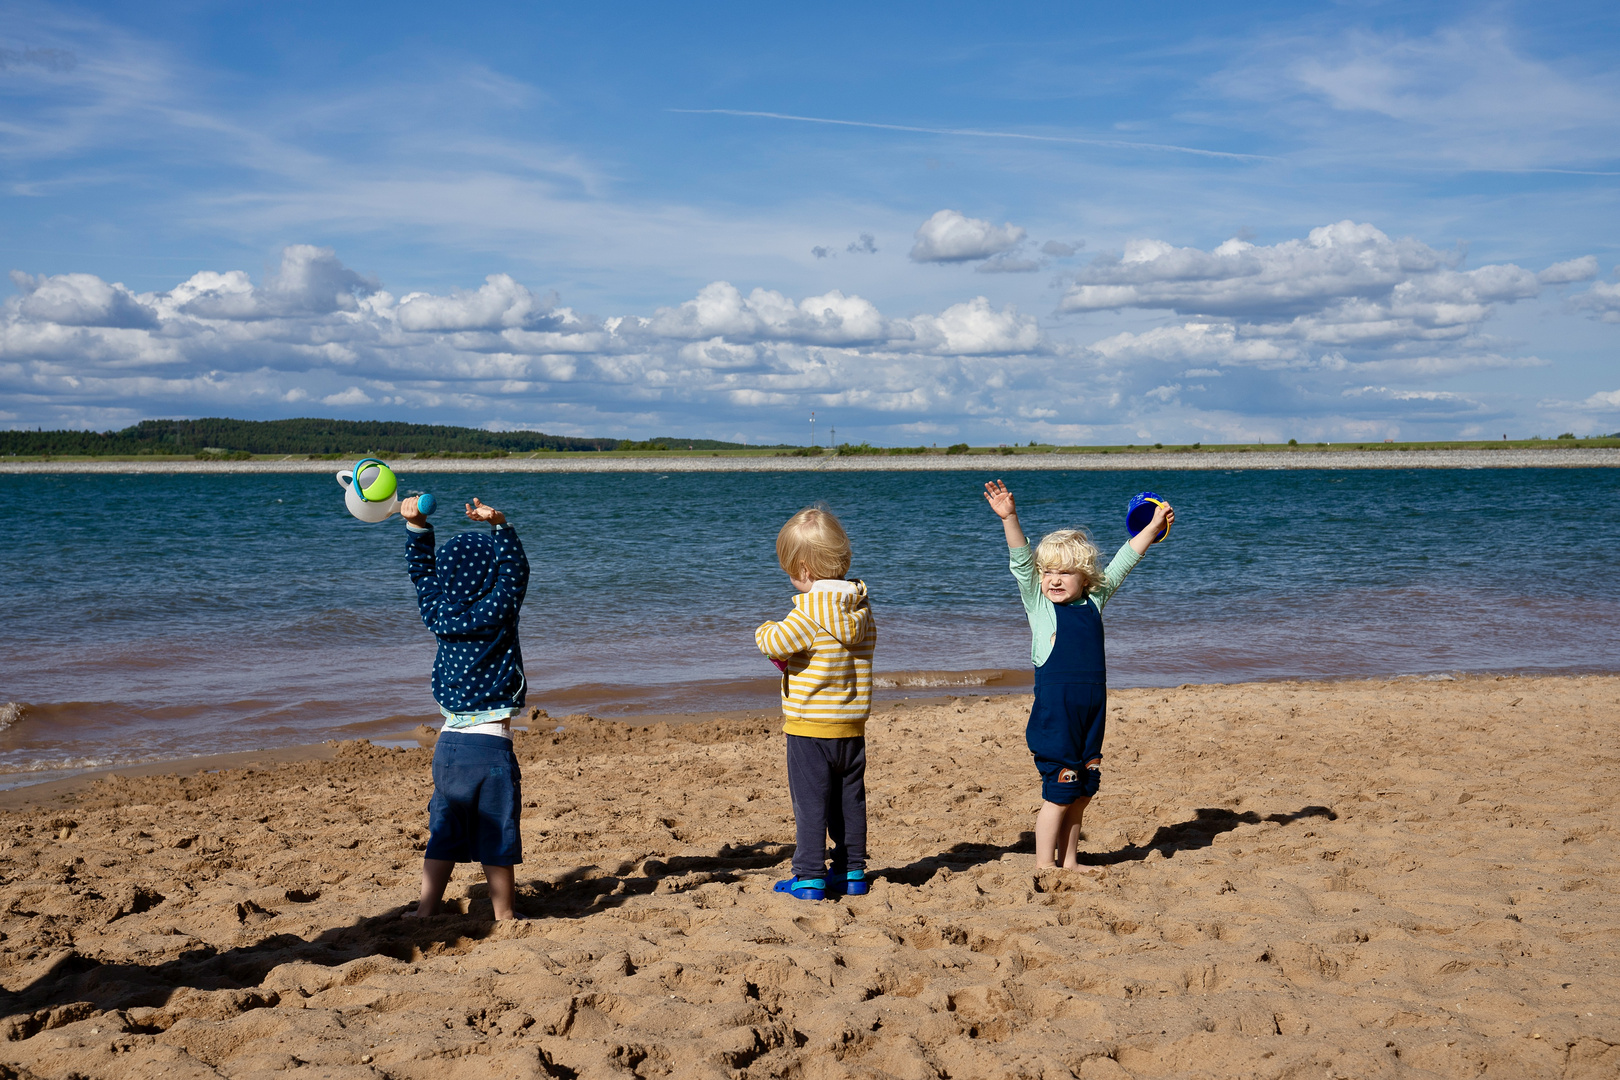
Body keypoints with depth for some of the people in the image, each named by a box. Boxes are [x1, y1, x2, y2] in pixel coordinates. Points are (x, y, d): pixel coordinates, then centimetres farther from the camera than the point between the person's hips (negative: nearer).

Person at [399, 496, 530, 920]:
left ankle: (427, 909, 18)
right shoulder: (496, 615, -11)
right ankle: (504, 915, 11)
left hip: (448, 741, 5)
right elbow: (516, 568, -6)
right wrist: (500, 525, -11)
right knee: (495, 833, 4)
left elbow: (422, 570, 14)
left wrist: (416, 526, 14)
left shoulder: (438, 614, 2)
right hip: (490, 744, -5)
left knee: (444, 830, 16)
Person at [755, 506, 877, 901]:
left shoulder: (809, 612, -19)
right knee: (850, 801, 14)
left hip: (809, 727, -7)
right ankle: (852, 872, 22)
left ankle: (810, 877, 3)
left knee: (810, 803, 1)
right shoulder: (862, 609, 4)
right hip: (852, 727, 7)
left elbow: (777, 643, -25)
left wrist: (765, 631, -1)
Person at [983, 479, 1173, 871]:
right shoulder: (1038, 603, -1)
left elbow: (1122, 562, 17)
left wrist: (1154, 527, 19)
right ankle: (1043, 866, 5)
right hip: (1054, 710, -5)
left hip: (1092, 710, 5)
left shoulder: (1094, 601, 10)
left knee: (1082, 791, 10)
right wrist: (1009, 519, -25)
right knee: (1059, 791, -5)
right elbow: (1021, 562, -13)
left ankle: (1068, 861, 22)